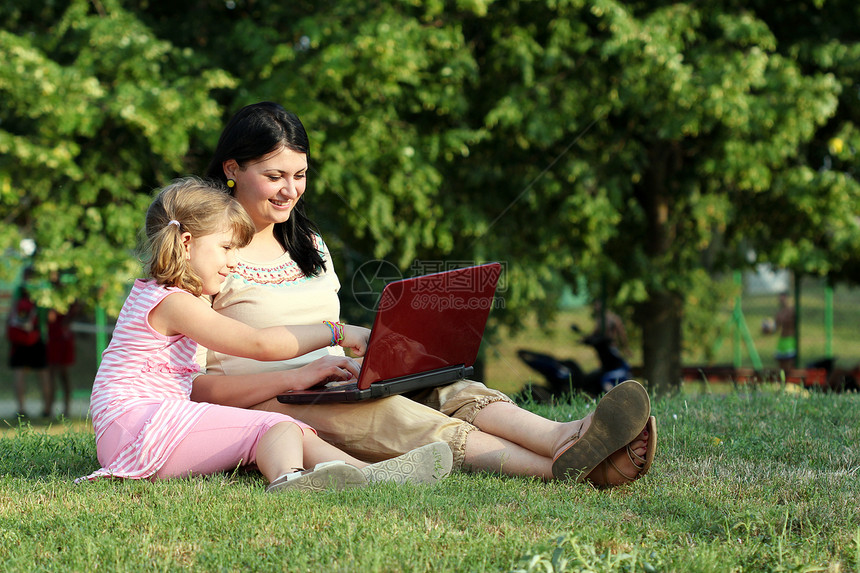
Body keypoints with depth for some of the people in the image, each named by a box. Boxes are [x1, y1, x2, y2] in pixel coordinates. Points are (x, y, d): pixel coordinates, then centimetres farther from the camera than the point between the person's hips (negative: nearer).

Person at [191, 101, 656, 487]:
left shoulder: (309, 245, 22)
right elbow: (192, 386, -14)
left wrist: (356, 354, 3)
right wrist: (298, 376, -23)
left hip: (334, 395, 7)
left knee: (445, 392, -22)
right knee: (388, 416, -33)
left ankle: (565, 439, -52)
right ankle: (562, 467, -52)